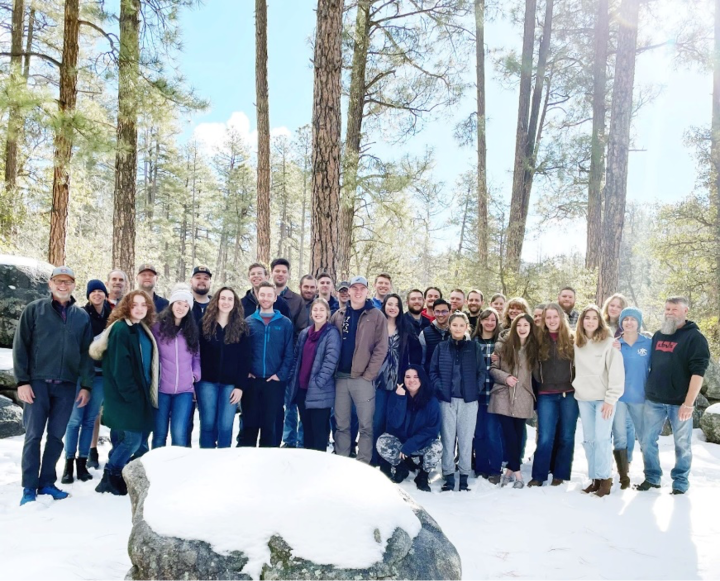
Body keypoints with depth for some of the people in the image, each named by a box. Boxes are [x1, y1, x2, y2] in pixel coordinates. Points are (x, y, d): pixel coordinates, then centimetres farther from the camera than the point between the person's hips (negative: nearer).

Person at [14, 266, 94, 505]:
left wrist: (86, 385, 3)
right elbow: (20, 346, -1)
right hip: (38, 382, -2)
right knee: (34, 435, -1)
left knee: (56, 436, 8)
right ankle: (29, 488, 8)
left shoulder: (82, 316, 9)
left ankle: (47, 482, 19)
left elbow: (86, 353, 9)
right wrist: (22, 380, -8)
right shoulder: (34, 310, 2)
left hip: (67, 385, 2)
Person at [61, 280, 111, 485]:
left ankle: (82, 462, 16)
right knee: (75, 419, -1)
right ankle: (69, 463, 8)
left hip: (101, 373, 2)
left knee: (90, 420, 8)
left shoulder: (112, 315, 6)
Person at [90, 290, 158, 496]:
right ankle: (109, 479, 6)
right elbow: (119, 367, -18)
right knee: (132, 439, -8)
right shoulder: (120, 329, -13)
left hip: (141, 394, 8)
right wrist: (131, 395, -19)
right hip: (125, 397, -8)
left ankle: (117, 477, 21)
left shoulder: (144, 330, 14)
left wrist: (146, 393, 12)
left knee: (131, 440, 10)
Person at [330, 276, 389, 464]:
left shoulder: (376, 316, -1)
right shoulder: (339, 315, 11)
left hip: (363, 377, -3)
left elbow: (381, 348, -6)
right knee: (341, 424, 10)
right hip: (341, 377, 4)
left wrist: (369, 375, -11)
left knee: (365, 425, 1)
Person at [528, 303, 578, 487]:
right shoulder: (540, 340, 6)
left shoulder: (571, 339, 3)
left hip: (569, 394, 0)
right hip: (546, 395, 0)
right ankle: (539, 476, 6)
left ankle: (560, 475, 17)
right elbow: (535, 368, 12)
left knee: (566, 436, 6)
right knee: (545, 437, -2)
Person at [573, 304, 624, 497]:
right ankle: (595, 478, 14)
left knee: (602, 438, -7)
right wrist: (576, 388, 5)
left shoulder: (609, 342, -6)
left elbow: (616, 372, -10)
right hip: (583, 398, 5)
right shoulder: (577, 344, 10)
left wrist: (611, 399, -13)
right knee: (589, 440, 6)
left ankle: (605, 478, 4)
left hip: (603, 398, -5)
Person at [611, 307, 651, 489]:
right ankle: (623, 476, 12)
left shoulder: (648, 343, -1)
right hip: (618, 395, 1)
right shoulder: (614, 344, 2)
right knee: (620, 438, 2)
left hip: (640, 396, 0)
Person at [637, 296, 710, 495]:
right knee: (648, 442, 7)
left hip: (680, 402, -5)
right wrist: (646, 392, 8)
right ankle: (652, 478, 22)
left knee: (682, 444, 6)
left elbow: (698, 372, -13)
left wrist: (689, 403, -18)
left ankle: (680, 482, 20)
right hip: (653, 400, 5)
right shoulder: (658, 335, 11)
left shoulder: (695, 337, -6)